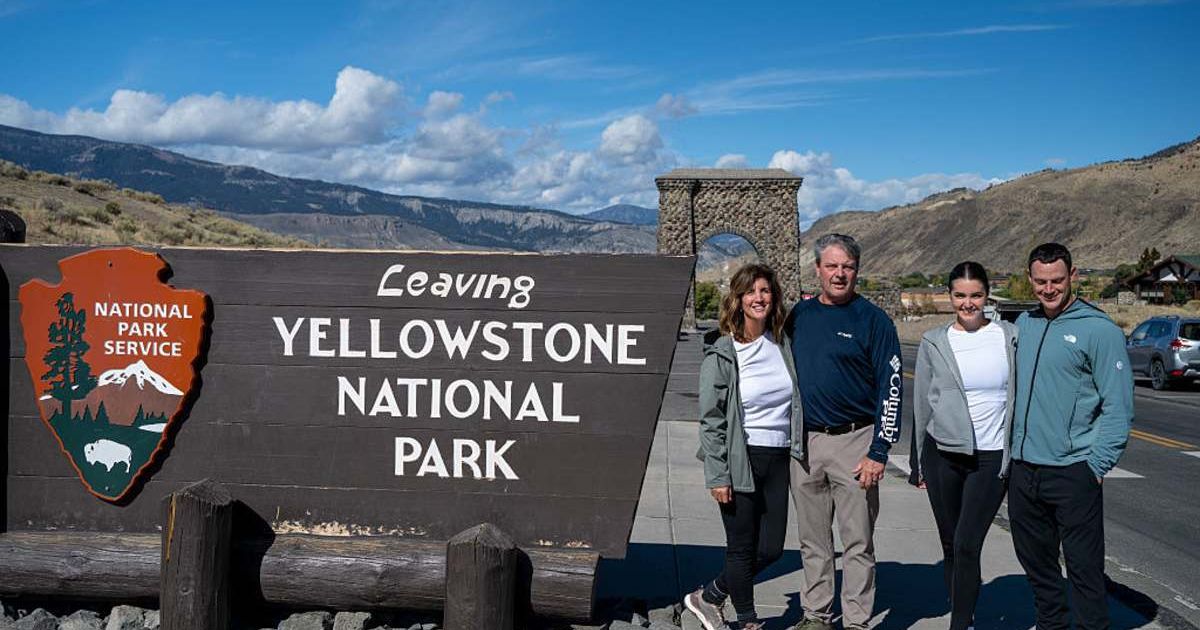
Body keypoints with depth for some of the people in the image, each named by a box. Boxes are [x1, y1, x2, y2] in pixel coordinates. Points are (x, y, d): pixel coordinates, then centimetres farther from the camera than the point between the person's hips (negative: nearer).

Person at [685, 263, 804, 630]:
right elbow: (710, 419, -9)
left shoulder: (782, 344, 6)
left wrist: (798, 454, 9)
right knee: (742, 547, 5)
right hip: (740, 460, -5)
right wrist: (718, 476, -12)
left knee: (771, 548, 9)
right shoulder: (722, 352, -8)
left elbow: (796, 404, 15)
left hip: (778, 460, 5)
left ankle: (708, 597, 28)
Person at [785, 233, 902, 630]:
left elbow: (890, 388, -7)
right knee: (813, 540, 13)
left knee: (857, 540, 2)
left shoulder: (872, 320, -5)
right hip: (803, 442, 4)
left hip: (853, 441, -4)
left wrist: (879, 451, -14)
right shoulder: (799, 315, 8)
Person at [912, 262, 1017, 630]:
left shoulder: (1009, 337, 1)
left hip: (991, 458, -2)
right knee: (950, 546, 10)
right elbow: (921, 404, 9)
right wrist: (920, 462, 10)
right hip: (942, 454, 2)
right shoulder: (934, 343, 3)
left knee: (966, 545, -10)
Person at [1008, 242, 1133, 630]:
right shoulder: (1024, 324, 11)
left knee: (1084, 568, -1)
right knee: (1036, 562, 17)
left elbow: (1118, 406, -9)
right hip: (1022, 470, 6)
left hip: (1073, 472, -6)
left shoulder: (1099, 330, -8)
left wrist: (1098, 464, -14)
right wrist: (1010, 449, 13)